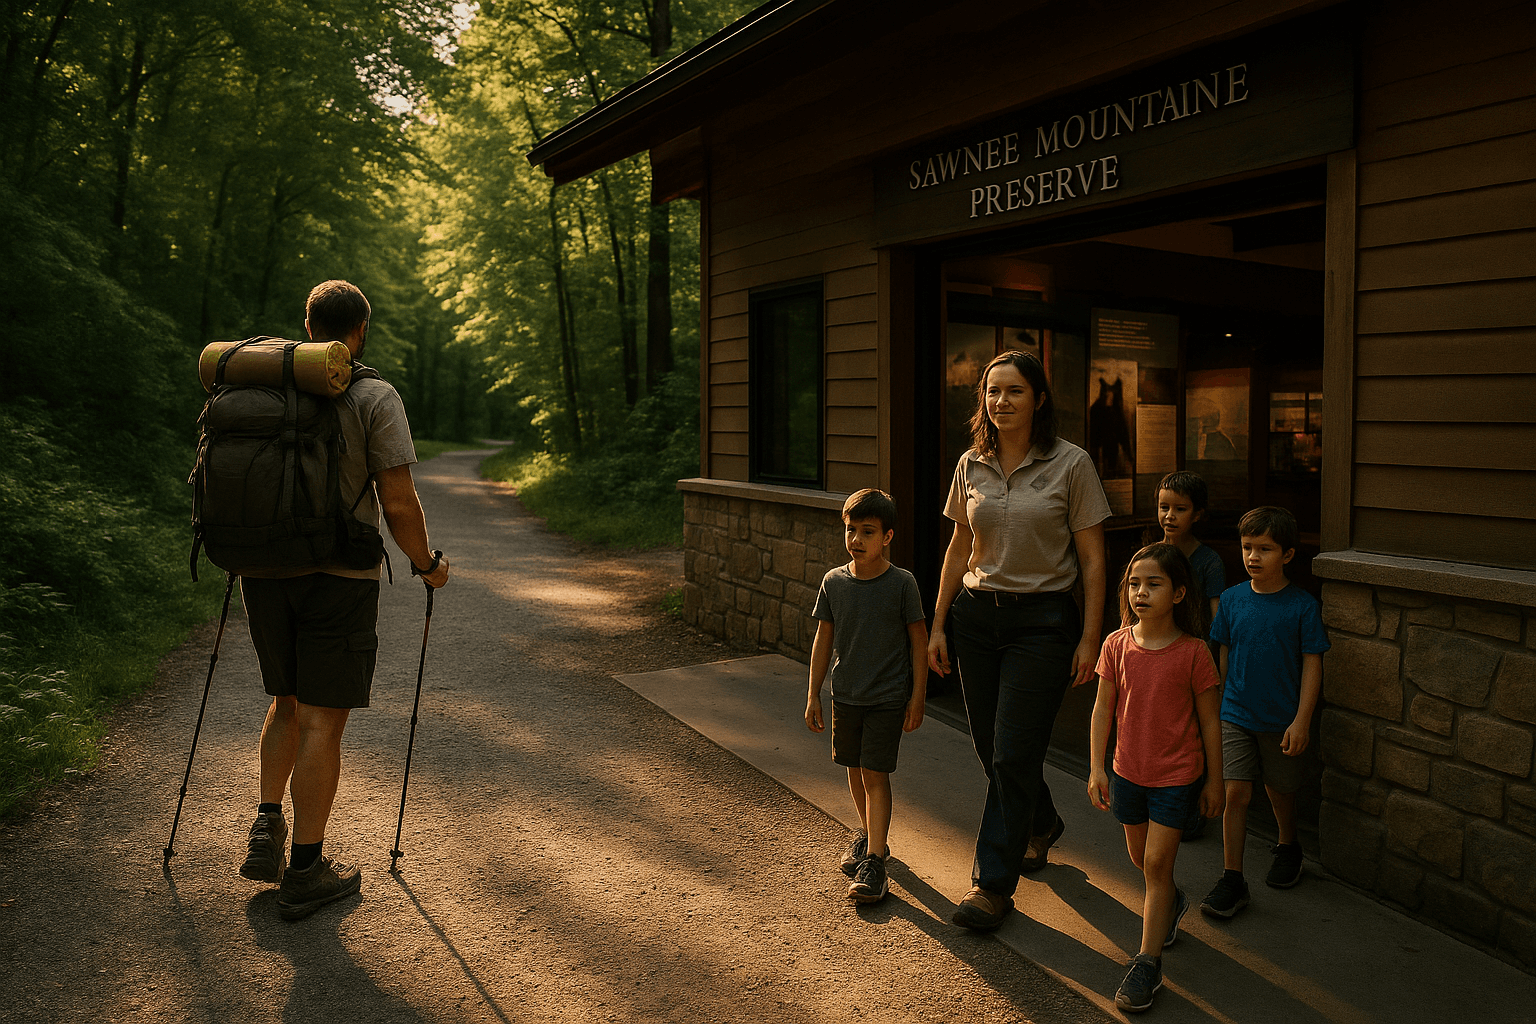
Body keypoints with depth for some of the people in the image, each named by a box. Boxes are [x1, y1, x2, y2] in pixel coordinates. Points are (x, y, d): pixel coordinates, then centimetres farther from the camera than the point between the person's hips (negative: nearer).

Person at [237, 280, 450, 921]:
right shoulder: (374, 398, -9)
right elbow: (399, 504, -13)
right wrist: (427, 565, 2)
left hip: (264, 571, 6)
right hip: (338, 578, -5)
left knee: (287, 701, 23)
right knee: (322, 718, 2)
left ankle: (267, 830, 18)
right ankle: (304, 874, 11)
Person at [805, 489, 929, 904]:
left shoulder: (901, 583, -11)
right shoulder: (834, 582, -3)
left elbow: (919, 639, -4)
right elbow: (823, 639, 4)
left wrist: (917, 696, -5)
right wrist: (813, 695, 5)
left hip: (888, 698, -4)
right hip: (845, 695, 4)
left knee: (876, 775, -6)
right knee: (855, 769, 17)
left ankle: (873, 863, -3)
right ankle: (868, 833, 39)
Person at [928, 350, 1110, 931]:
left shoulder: (1071, 464, -6)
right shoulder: (972, 465, 6)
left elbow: (1092, 559, -4)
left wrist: (1090, 638, -8)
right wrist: (938, 626, 10)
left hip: (1043, 621, -4)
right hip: (977, 615, 5)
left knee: (1013, 755, -5)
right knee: (990, 747, 13)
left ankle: (993, 884, 9)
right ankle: (1041, 824, 42)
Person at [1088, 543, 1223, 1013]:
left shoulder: (1192, 653, -15)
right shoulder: (1117, 645, -7)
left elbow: (1209, 721, -6)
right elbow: (1103, 709, 0)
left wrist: (1213, 781, -1)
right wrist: (1096, 768, -2)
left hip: (1177, 775, -4)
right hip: (1128, 771, 4)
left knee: (1156, 863, -3)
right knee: (1141, 859, 19)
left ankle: (1148, 962, 8)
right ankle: (1172, 903, 51)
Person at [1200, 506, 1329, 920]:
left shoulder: (1302, 606, -10)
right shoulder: (1232, 599, -2)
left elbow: (1311, 665, -8)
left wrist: (1301, 721, -12)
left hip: (1282, 719, -1)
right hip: (1236, 715, 1)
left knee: (1281, 790, 17)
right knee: (1235, 792, -5)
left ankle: (1287, 847, 45)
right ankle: (1232, 879, 2)